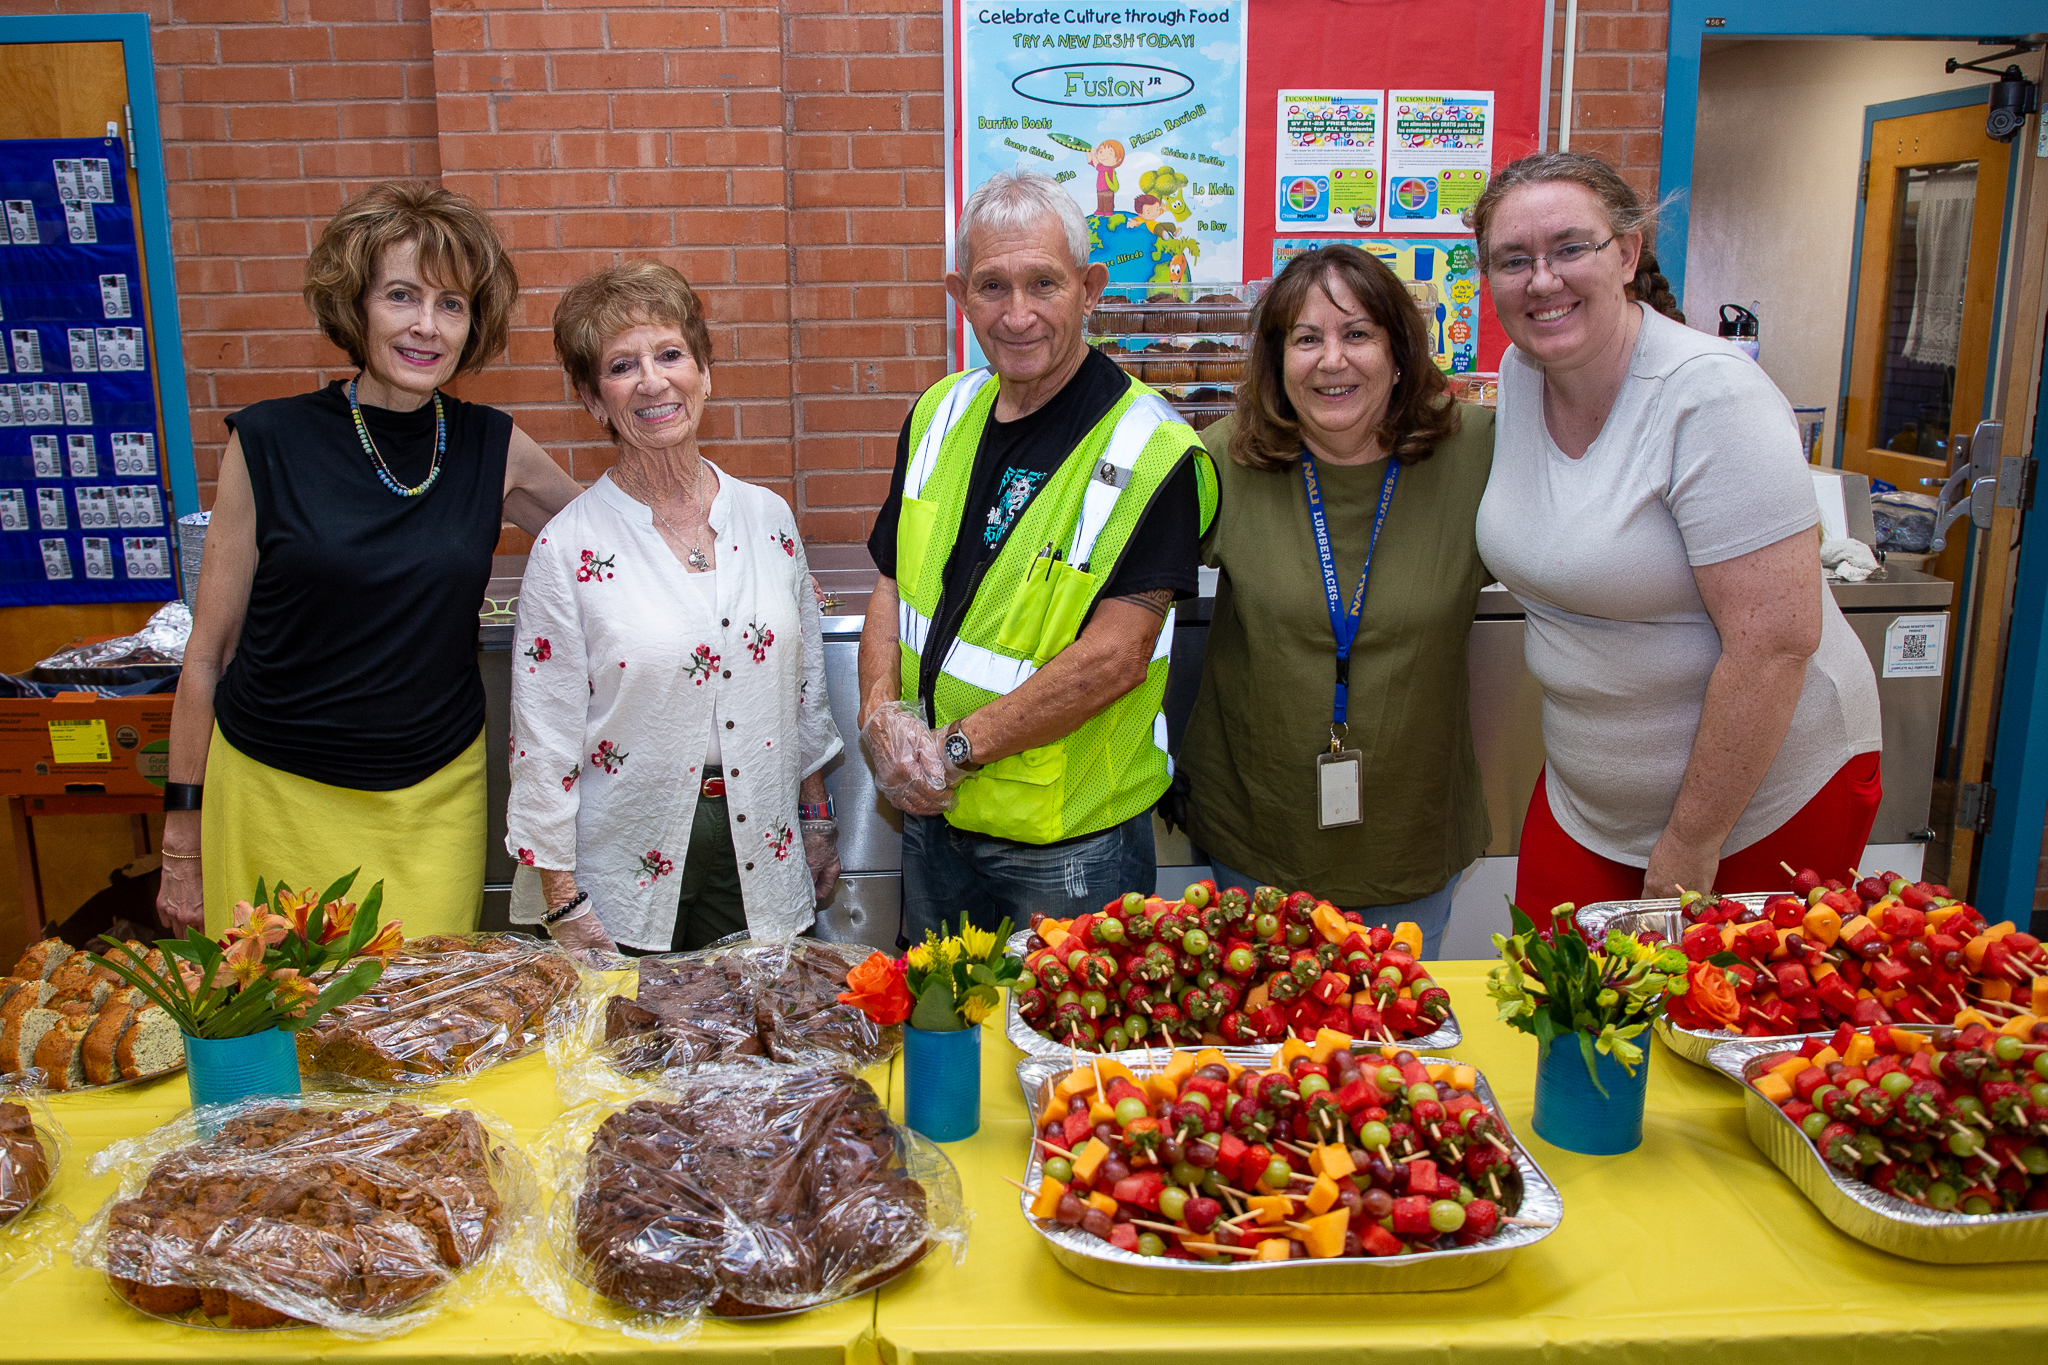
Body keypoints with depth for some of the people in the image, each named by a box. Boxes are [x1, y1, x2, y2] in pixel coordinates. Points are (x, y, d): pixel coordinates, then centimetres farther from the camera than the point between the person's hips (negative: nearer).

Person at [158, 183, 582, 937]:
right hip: (278, 798, -1)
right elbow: (207, 654, 0)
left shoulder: (494, 450, 0)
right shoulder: (269, 443, -6)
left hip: (436, 799, 2)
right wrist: (181, 845, 3)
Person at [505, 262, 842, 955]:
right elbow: (544, 740, -8)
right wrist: (563, 904, -7)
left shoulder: (768, 518, 1)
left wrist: (818, 822, 12)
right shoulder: (569, 546, -10)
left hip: (761, 857, 3)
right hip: (630, 871, -3)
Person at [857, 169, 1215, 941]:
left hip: (1072, 846, -5)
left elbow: (1116, 655, -22)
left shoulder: (1152, 453, -17)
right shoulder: (940, 415, 3)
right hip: (932, 819, 6)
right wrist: (880, 713, -10)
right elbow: (894, 585, 8)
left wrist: (955, 747, -21)